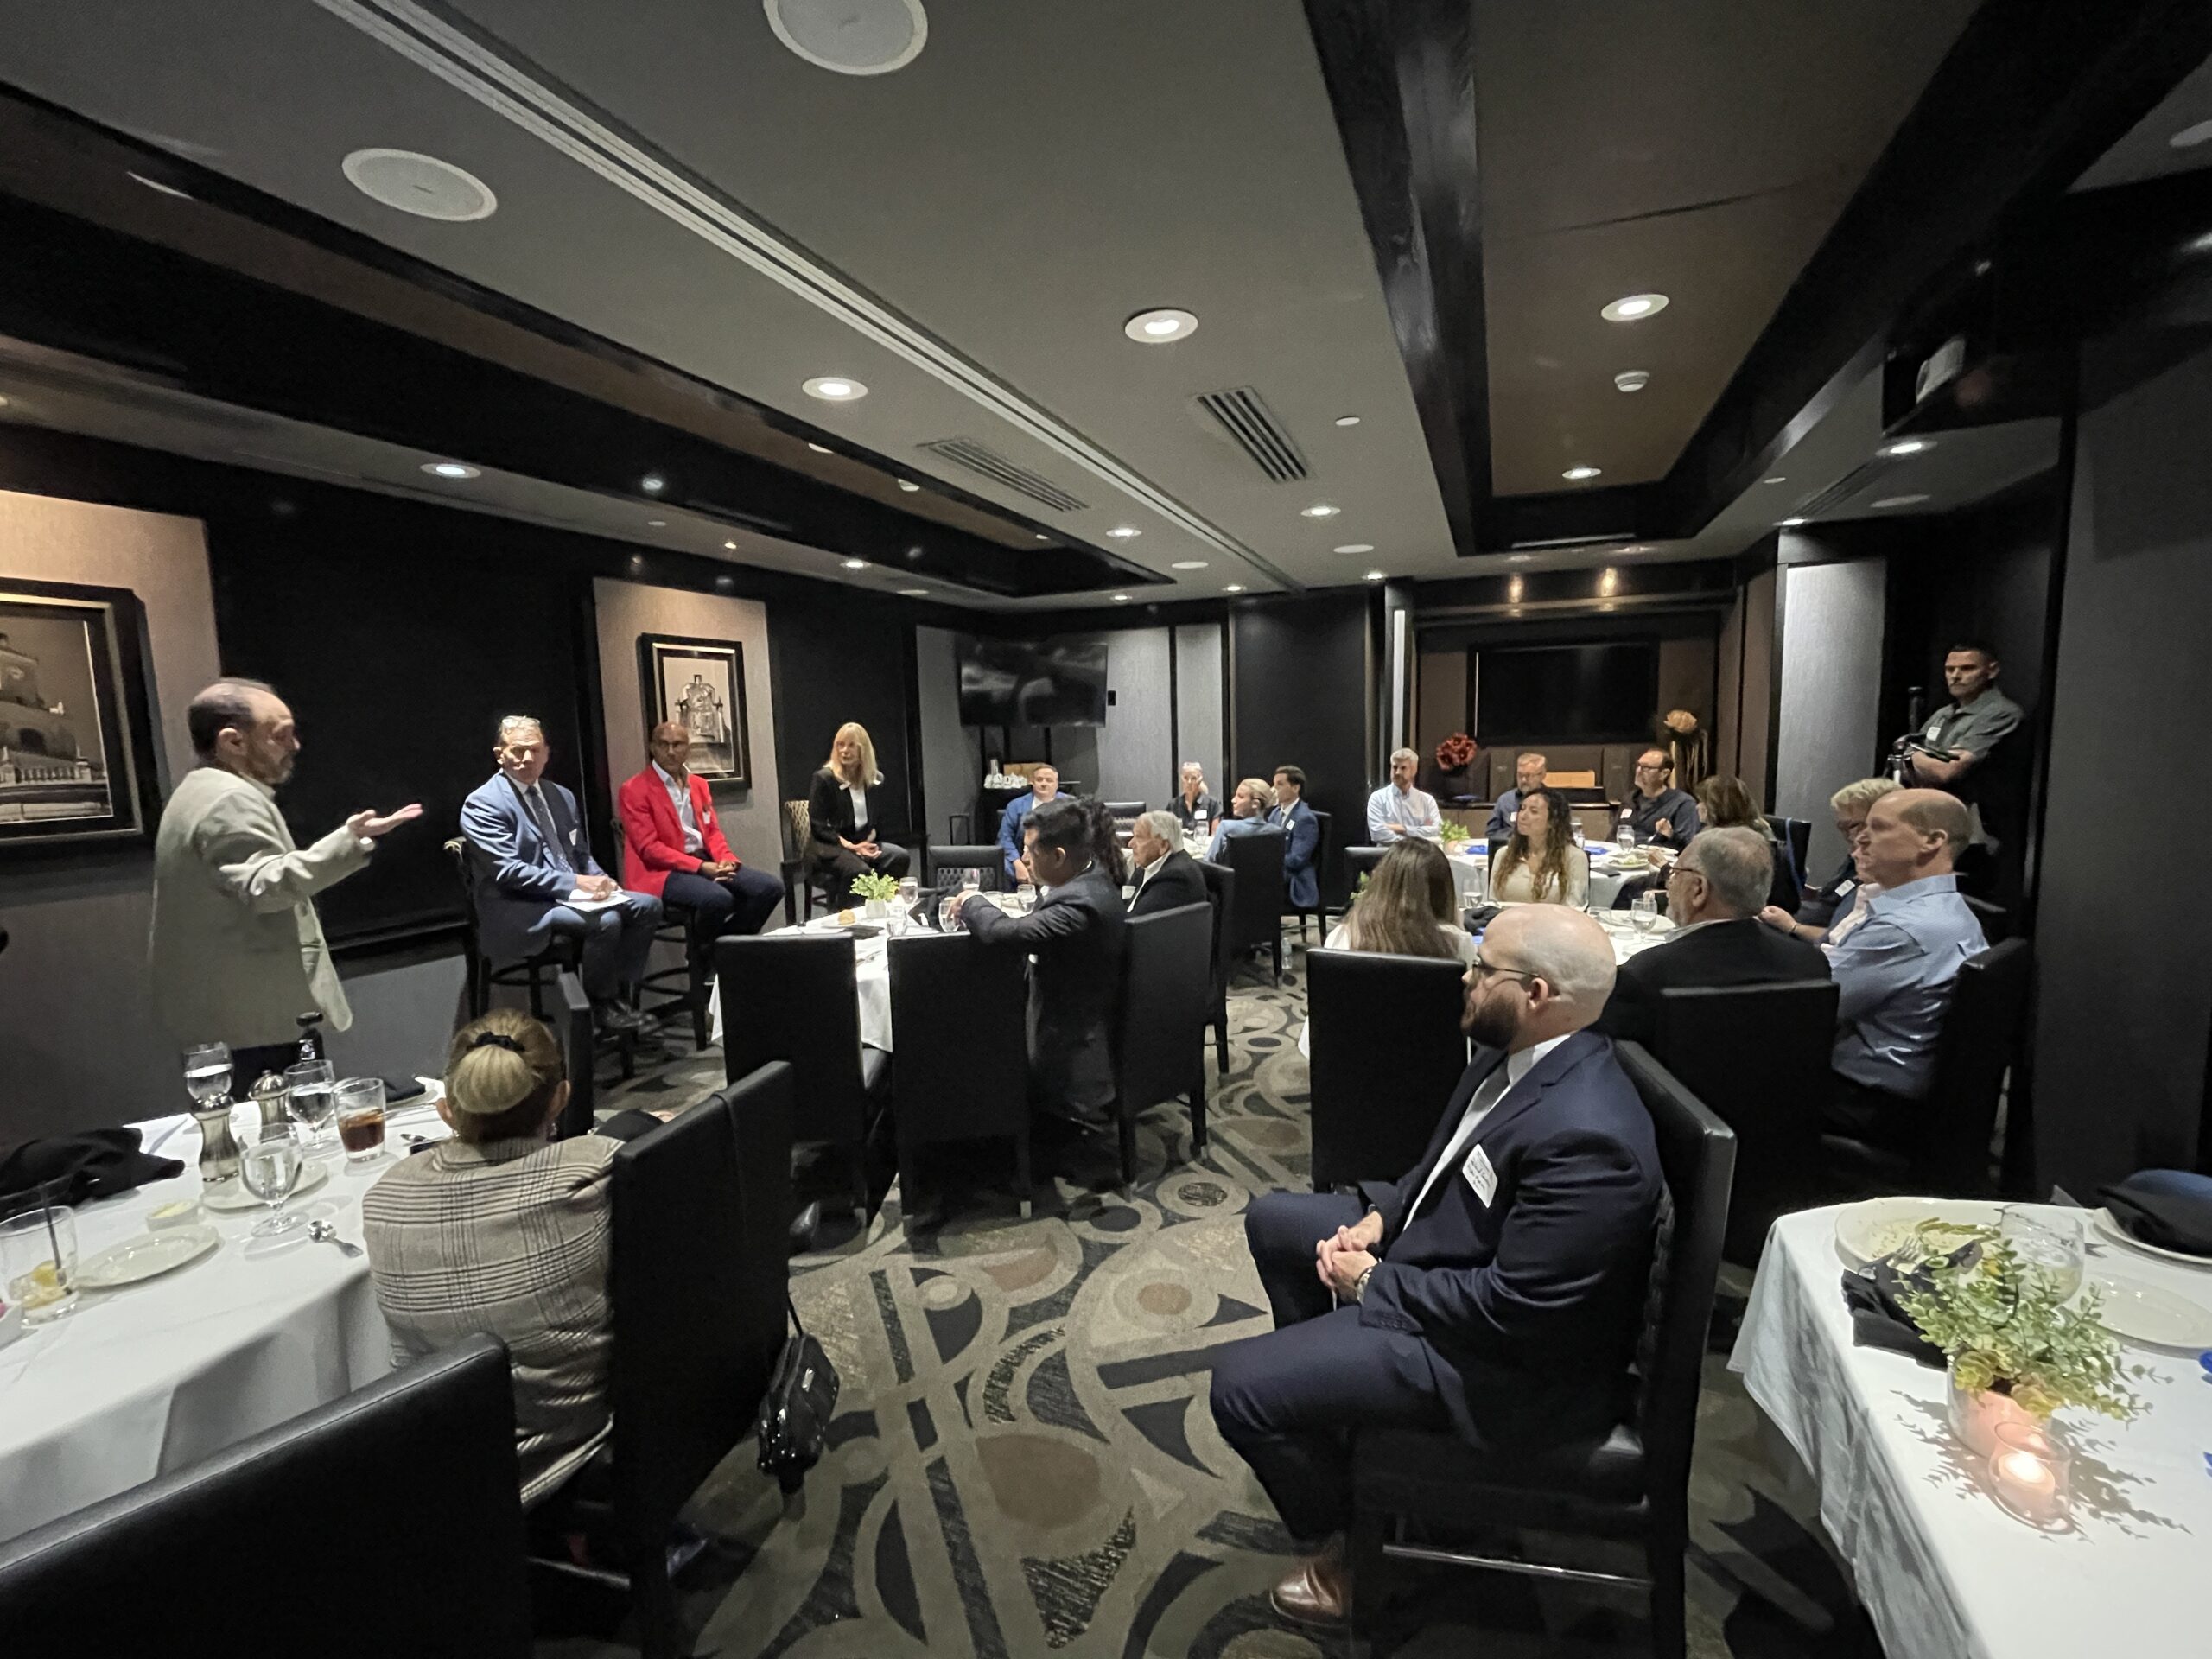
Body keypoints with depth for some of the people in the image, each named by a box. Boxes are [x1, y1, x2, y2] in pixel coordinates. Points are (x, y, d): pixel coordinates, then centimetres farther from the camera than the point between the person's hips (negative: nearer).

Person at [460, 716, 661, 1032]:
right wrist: (575, 882, -23)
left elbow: (581, 853, 19)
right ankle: (603, 1004, -6)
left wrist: (599, 879, -4)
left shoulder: (562, 796, 14)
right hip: (519, 909, -8)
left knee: (648, 906, -7)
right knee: (606, 920, -29)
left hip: (570, 895, 8)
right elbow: (509, 871, -17)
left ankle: (622, 996, 1)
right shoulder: (483, 804, -9)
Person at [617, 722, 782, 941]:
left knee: (770, 887, -13)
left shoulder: (699, 784, 17)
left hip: (707, 862, 7)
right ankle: (700, 955, -7)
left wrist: (725, 859, -6)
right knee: (719, 898, -35)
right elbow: (649, 847, -11)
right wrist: (701, 866, -19)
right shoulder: (634, 791, -4)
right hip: (663, 870, -7)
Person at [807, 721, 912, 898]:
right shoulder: (823, 779, -4)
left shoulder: (876, 779, 11)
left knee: (900, 856, -25)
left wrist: (868, 841, -7)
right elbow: (818, 826, -7)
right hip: (829, 847, -5)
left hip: (865, 842, 5)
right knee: (860, 871, -35)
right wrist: (851, 846, -18)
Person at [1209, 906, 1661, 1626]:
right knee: (1273, 1217, 17)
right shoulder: (1516, 1053, -4)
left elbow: (1513, 1308, -29)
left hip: (1502, 1357, -9)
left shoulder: (1584, 1136, -33)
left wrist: (1371, 1283, -18)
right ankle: (1322, 1382, 36)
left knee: (1241, 1384, -13)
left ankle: (1343, 1538, 15)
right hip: (1442, 1252, 10)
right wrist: (1379, 1214, -3)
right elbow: (1446, 1163, 12)